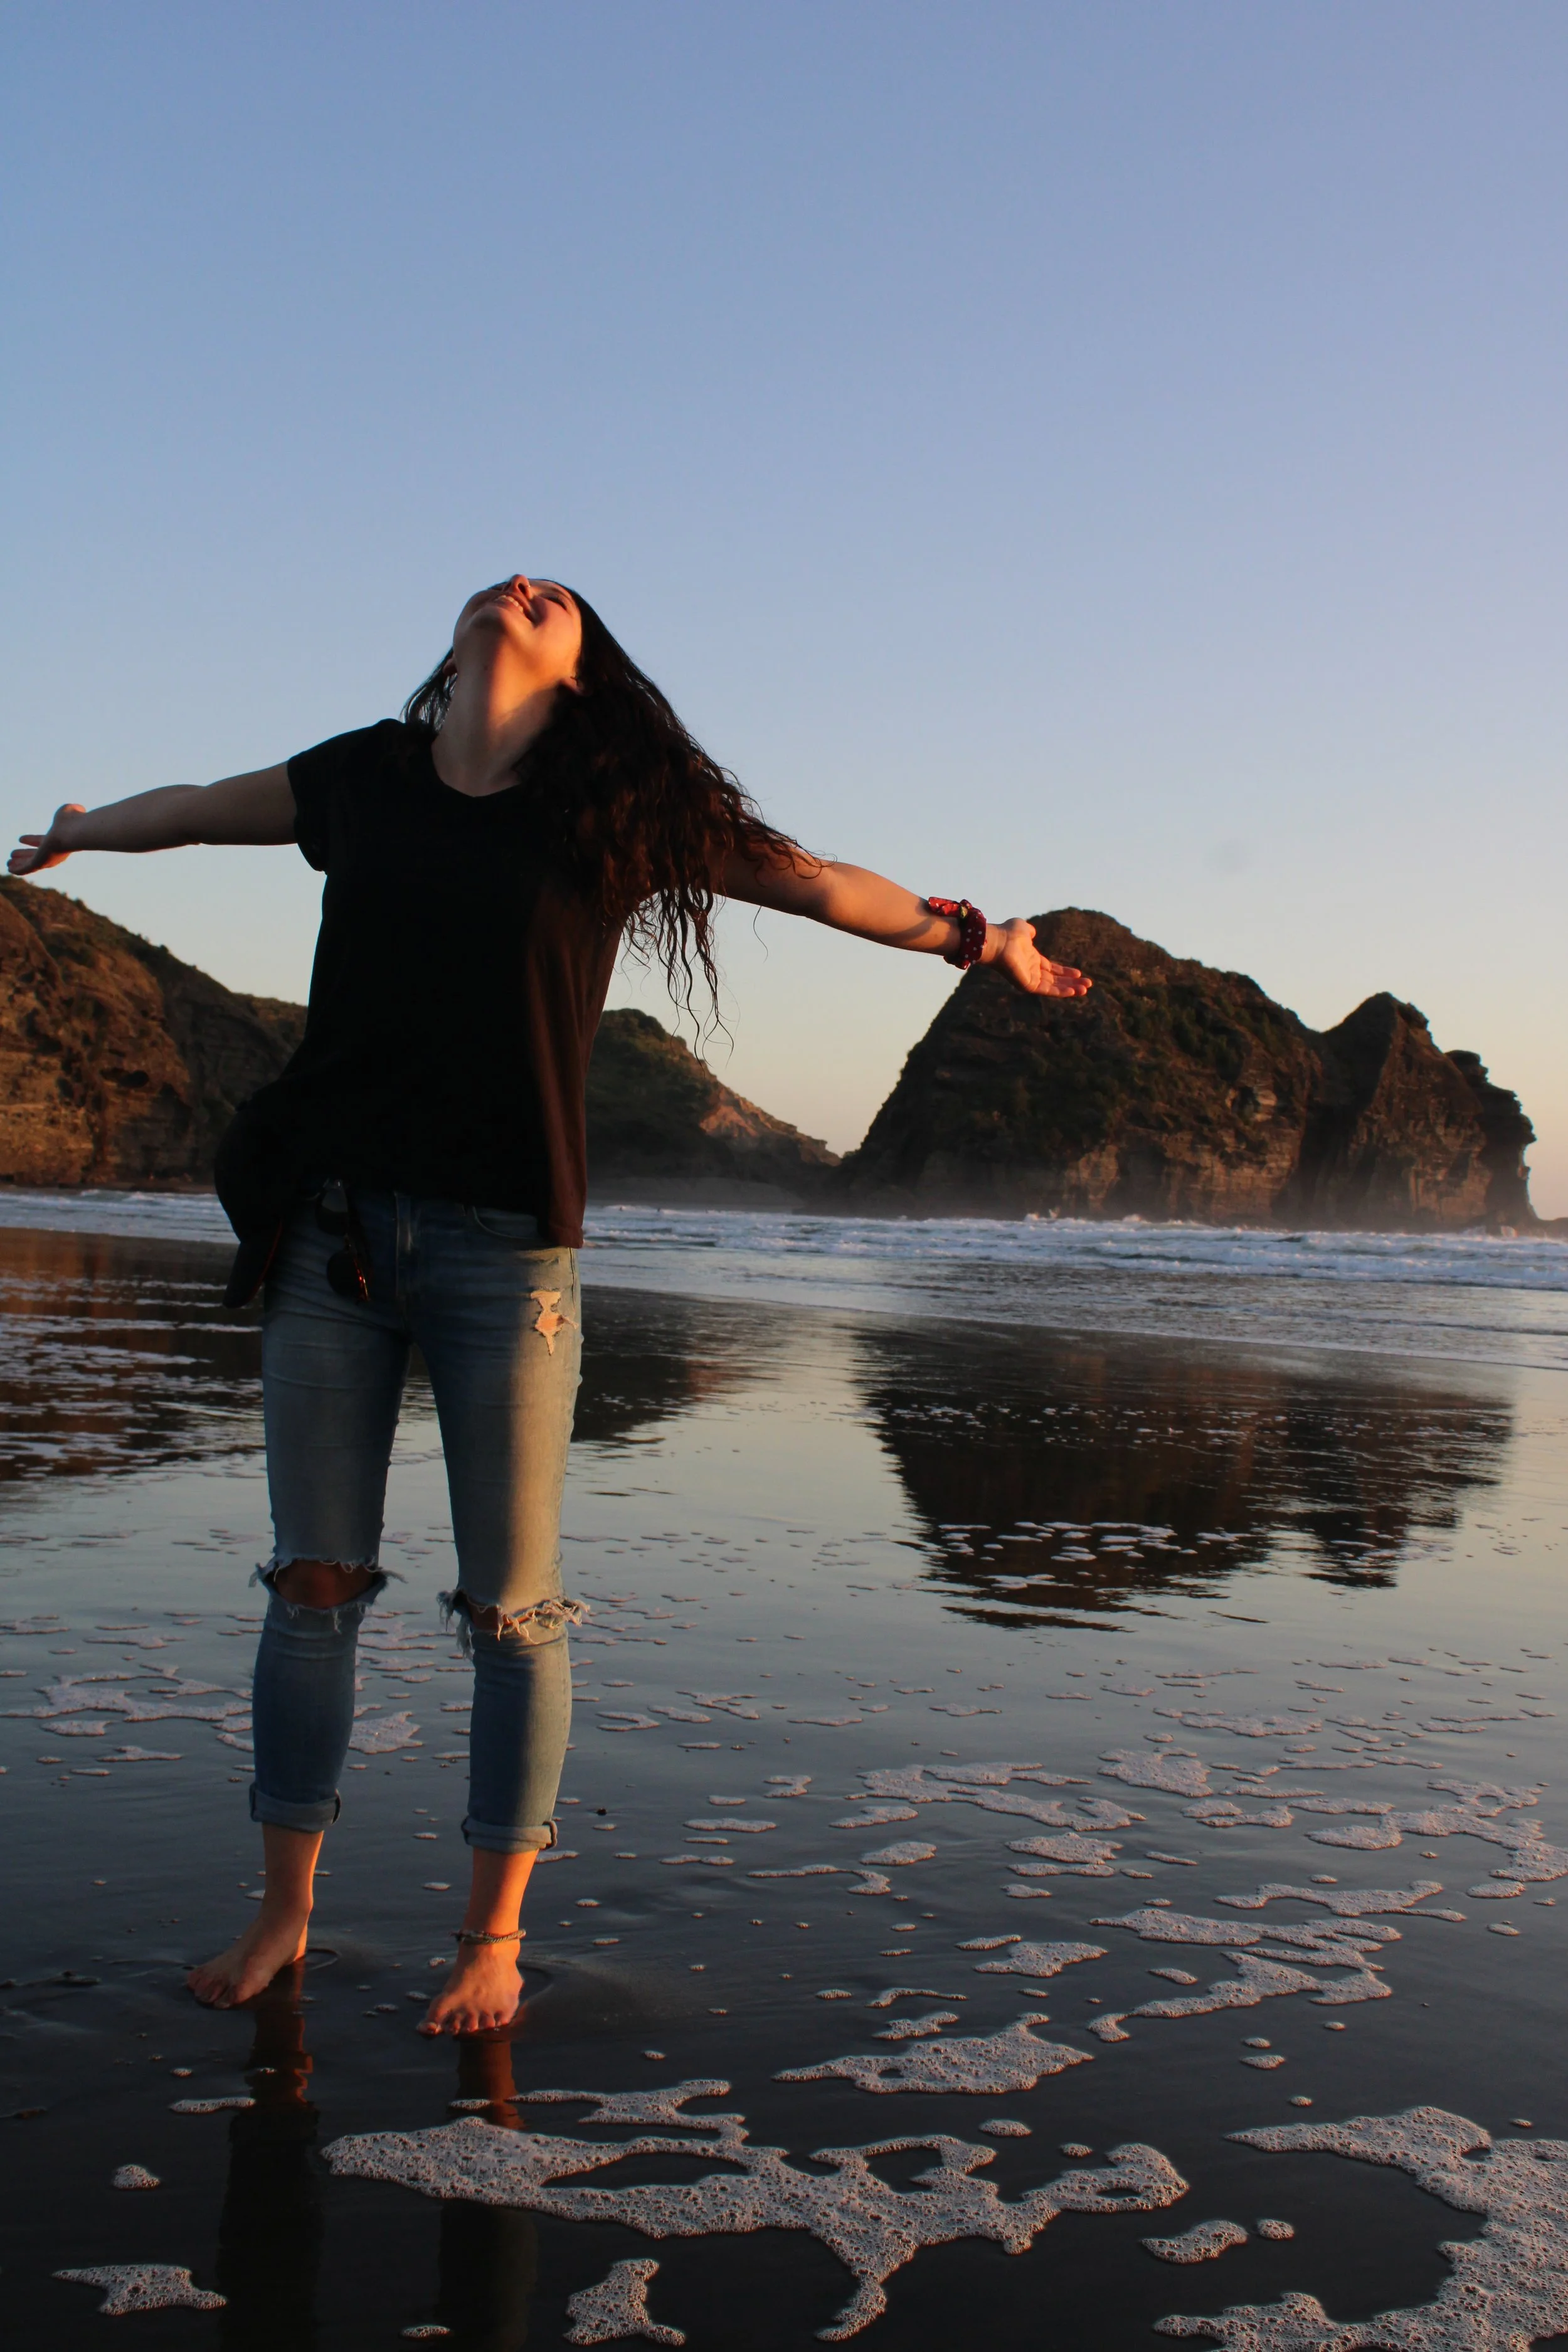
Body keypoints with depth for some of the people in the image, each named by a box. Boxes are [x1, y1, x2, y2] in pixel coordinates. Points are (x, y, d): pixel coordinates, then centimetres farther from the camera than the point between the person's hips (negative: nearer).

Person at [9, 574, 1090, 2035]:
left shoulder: (614, 812, 4)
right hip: (331, 1233, 2)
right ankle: (285, 1911, 22)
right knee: (311, 1583, 7)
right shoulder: (364, 779, 9)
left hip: (505, 1253, -2)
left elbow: (814, 884, 15)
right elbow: (194, 808, 29)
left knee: (511, 1608, 1)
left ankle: (494, 1937, 16)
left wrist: (975, 939, 24)